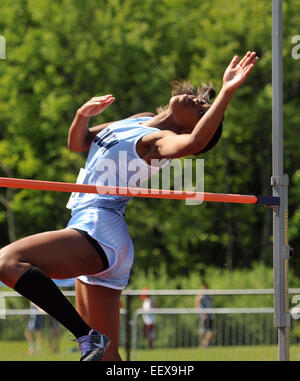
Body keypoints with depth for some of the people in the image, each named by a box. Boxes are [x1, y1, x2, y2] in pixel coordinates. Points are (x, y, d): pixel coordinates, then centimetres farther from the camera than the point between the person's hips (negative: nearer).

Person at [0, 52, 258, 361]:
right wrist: (83, 115, 3)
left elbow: (193, 142, -34)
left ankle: (88, 336, -29)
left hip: (99, 232, -9)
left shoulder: (162, 139, -10)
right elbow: (77, 143, 25)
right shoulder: (140, 122, 17)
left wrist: (227, 93, -42)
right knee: (106, 356, 9)